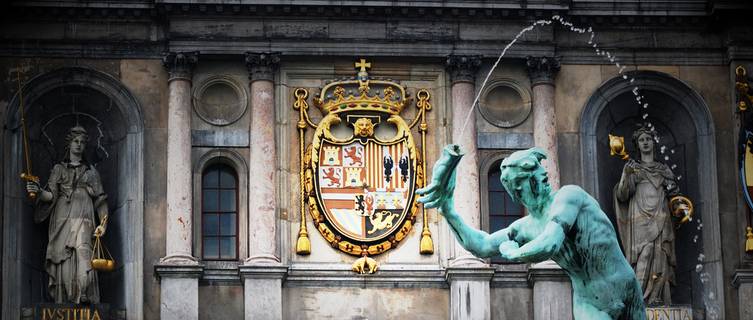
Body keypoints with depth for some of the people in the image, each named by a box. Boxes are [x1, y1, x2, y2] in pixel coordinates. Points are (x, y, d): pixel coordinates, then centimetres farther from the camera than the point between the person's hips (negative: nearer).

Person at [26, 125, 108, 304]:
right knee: (63, 260, -8)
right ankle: (63, 302, -4)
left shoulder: (91, 172, 19)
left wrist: (103, 222, 1)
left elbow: (100, 199, 14)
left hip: (83, 219, -1)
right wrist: (39, 191, -15)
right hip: (62, 219, 1)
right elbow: (51, 194, 6)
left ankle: (84, 298, -26)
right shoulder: (59, 169, 17)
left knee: (83, 250, -22)